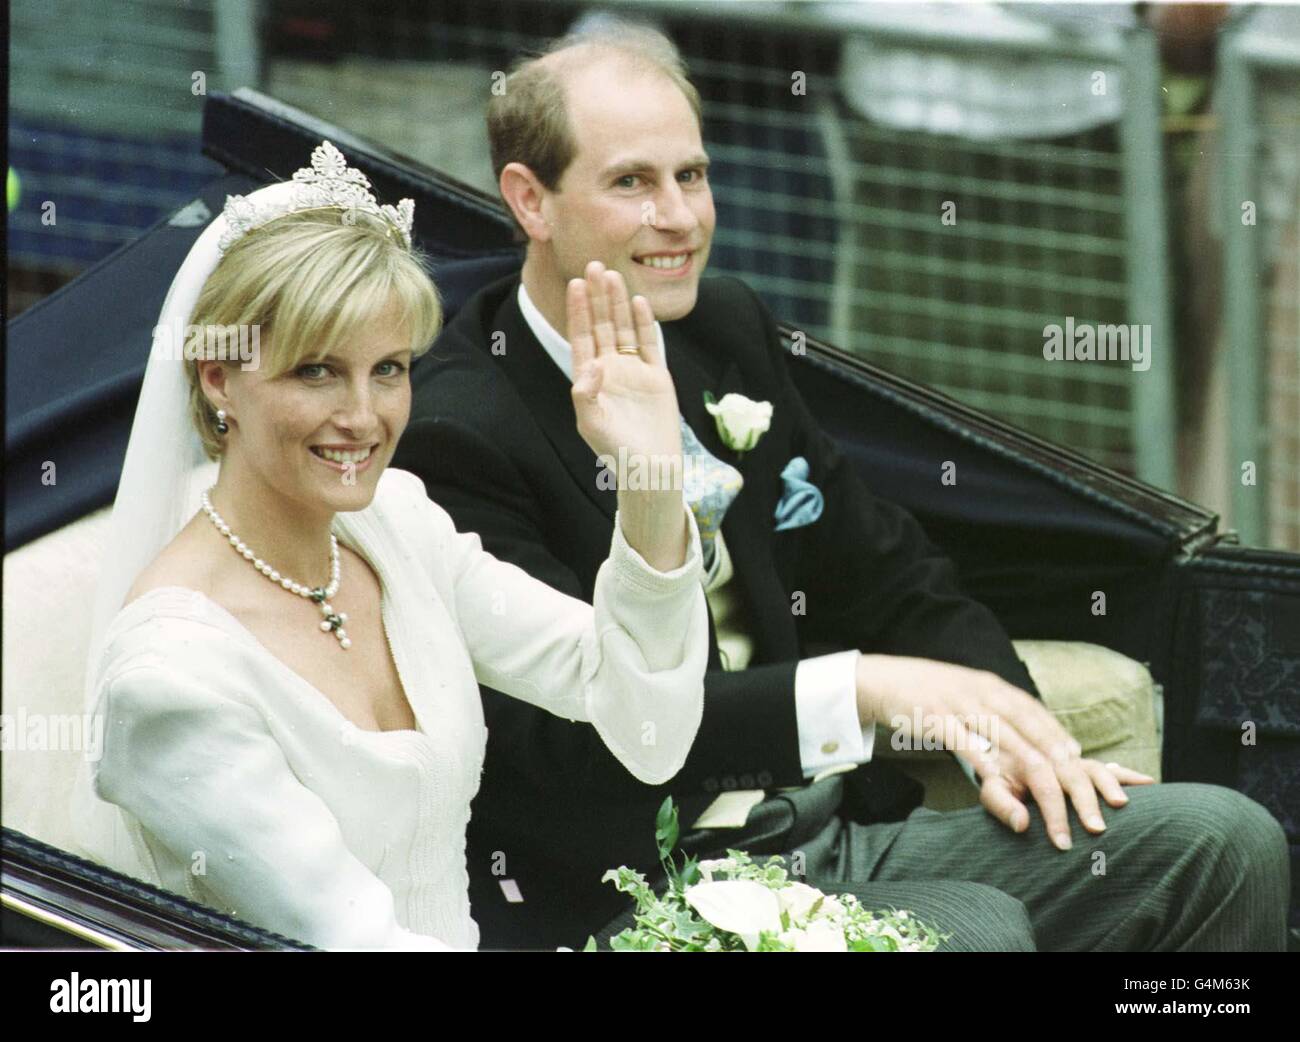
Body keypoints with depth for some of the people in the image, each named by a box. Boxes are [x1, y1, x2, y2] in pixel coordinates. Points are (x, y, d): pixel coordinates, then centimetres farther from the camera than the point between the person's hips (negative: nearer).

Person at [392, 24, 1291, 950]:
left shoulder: (728, 330, 11)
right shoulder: (456, 436, -14)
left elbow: (883, 575, 17)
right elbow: (577, 726, -24)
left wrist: (1014, 731, -1)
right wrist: (860, 690, -30)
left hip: (842, 824, 8)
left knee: (1224, 843, -4)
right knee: (976, 929, -32)